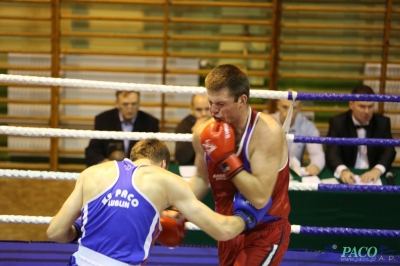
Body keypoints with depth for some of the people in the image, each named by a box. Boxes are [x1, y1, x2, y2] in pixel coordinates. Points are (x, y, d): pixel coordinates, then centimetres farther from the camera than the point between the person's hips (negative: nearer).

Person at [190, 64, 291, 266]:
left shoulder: (266, 132, -26)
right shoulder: (204, 134, -8)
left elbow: (260, 197, -35)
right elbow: (201, 179, 12)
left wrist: (227, 158, -33)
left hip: (266, 233, -6)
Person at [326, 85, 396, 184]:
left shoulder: (382, 123, 5)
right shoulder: (337, 122, -1)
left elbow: (389, 151, -5)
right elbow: (332, 153, -12)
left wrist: (377, 170, -26)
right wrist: (343, 171, -33)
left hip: (373, 176, 1)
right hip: (347, 177, -1)